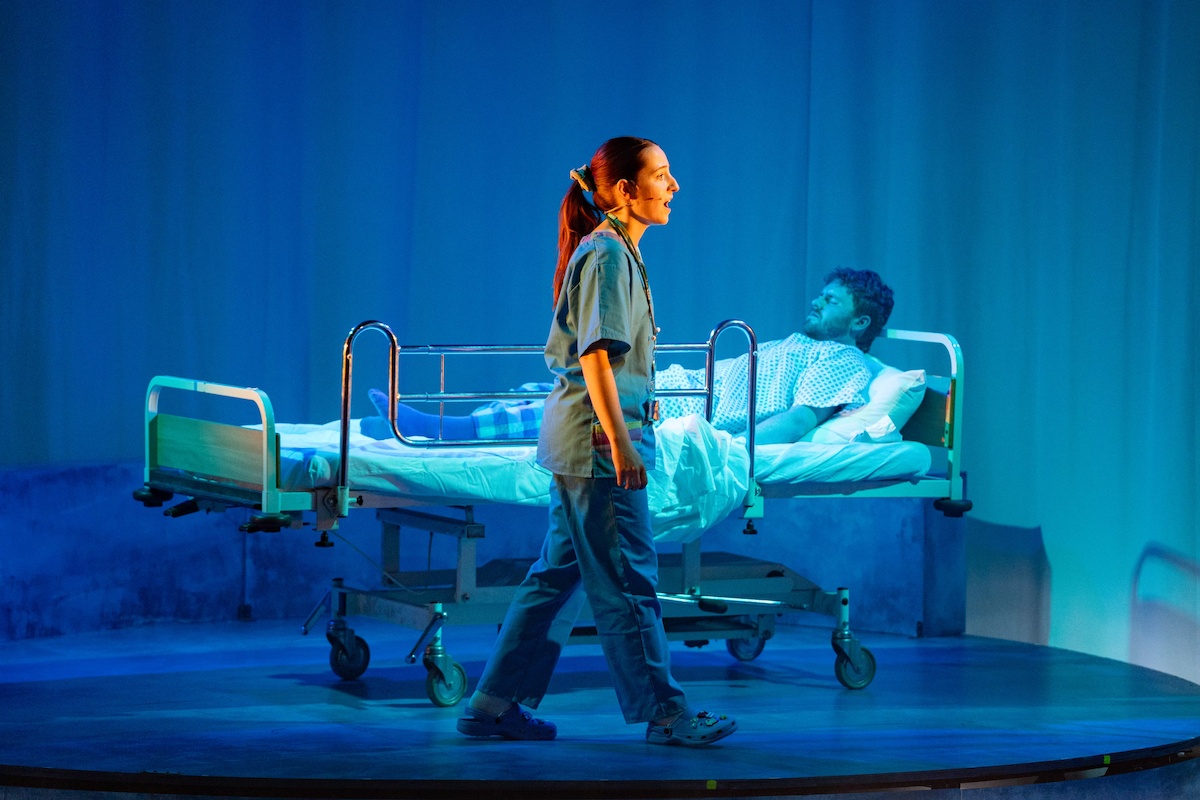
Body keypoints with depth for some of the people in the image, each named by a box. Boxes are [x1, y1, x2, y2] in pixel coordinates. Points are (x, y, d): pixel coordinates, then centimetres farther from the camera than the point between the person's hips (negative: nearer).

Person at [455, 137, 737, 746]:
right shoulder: (605, 253, -14)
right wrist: (619, 441, -24)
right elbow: (596, 354, -20)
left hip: (584, 440, 10)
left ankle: (495, 706, 15)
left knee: (560, 573, 12)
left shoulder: (620, 252, 17)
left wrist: (628, 428, 24)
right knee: (627, 579, -4)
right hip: (597, 433, -10)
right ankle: (664, 713, 2)